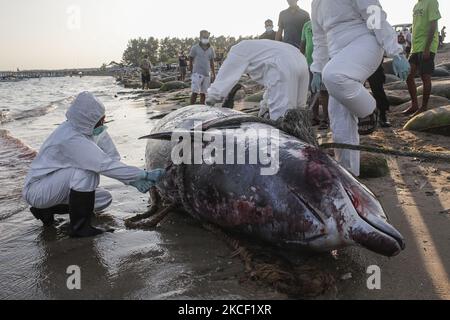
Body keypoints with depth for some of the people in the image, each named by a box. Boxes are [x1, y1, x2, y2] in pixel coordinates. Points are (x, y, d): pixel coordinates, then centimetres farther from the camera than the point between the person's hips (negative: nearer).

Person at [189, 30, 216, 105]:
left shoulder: (211, 49, 9)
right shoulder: (195, 48, -2)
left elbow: (212, 63, 13)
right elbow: (190, 60, 4)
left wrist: (214, 75, 9)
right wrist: (191, 71, 2)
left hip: (207, 74, 4)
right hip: (197, 73, -4)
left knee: (203, 93, 6)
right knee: (195, 92, -10)